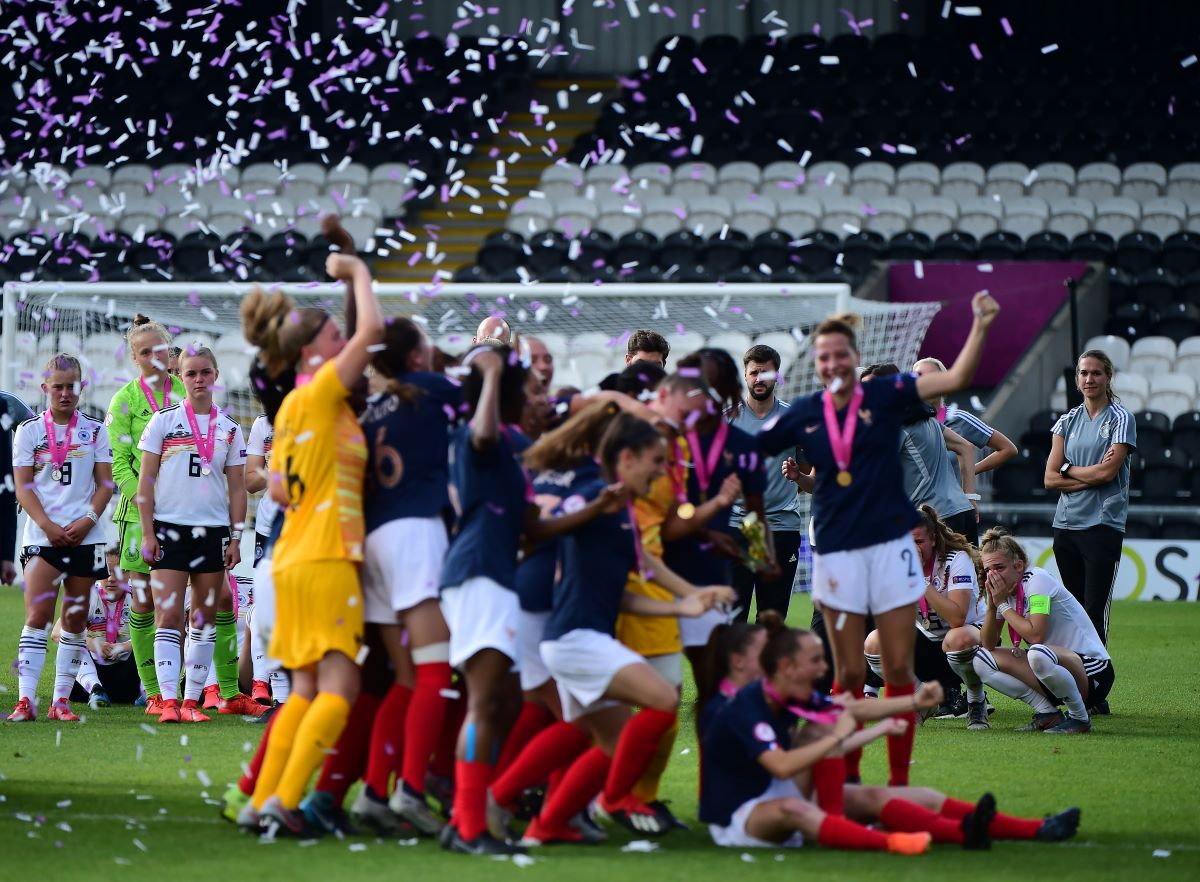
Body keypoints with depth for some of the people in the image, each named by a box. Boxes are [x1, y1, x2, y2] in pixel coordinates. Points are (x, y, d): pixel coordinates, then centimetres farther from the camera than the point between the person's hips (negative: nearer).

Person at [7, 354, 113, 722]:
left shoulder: (95, 431, 9)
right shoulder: (29, 430, 5)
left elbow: (105, 483, 6)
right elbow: (23, 486, 1)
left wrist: (88, 520, -11)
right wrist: (47, 525, -13)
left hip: (85, 536, 2)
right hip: (42, 536, -2)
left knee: (75, 620, 4)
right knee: (37, 616, -12)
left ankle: (61, 701, 9)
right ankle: (26, 700, -16)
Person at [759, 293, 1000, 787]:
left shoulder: (884, 395, 1)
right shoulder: (803, 415, 5)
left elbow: (956, 378, -4)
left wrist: (980, 326, -13)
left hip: (891, 544, 0)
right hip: (837, 551, 0)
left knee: (899, 670, 1)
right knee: (850, 674, 0)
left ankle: (900, 779, 8)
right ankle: (845, 778, 9)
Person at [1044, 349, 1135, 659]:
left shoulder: (1121, 419, 0)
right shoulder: (1068, 421, 13)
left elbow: (1107, 472, -11)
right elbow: (1050, 478, 6)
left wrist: (1068, 469, 1)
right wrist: (1090, 477, -7)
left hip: (1103, 526, -5)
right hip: (1067, 525, 5)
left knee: (1095, 613, -10)